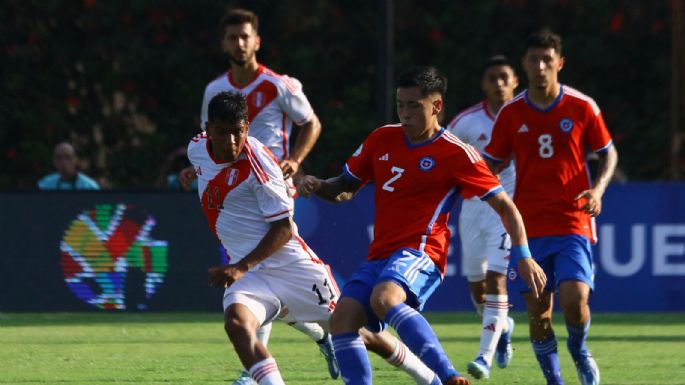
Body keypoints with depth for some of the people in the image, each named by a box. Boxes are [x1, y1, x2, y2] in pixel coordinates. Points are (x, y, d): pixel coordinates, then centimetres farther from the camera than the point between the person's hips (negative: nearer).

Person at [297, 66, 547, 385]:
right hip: (380, 256, 7)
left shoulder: (455, 153, -4)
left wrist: (523, 256, -9)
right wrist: (317, 186, 1)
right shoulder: (382, 140, 12)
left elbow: (504, 205, -1)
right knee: (343, 317, -15)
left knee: (384, 298, -36)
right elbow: (345, 188, 23)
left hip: (420, 252, -7)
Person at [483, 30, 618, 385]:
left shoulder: (582, 108, -1)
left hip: (572, 223, -2)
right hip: (529, 226, 2)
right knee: (538, 312, -1)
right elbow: (490, 165, 10)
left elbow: (608, 153, 10)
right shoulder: (511, 114, 3)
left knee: (574, 299, -18)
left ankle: (579, 349, 13)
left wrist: (598, 188, -8)